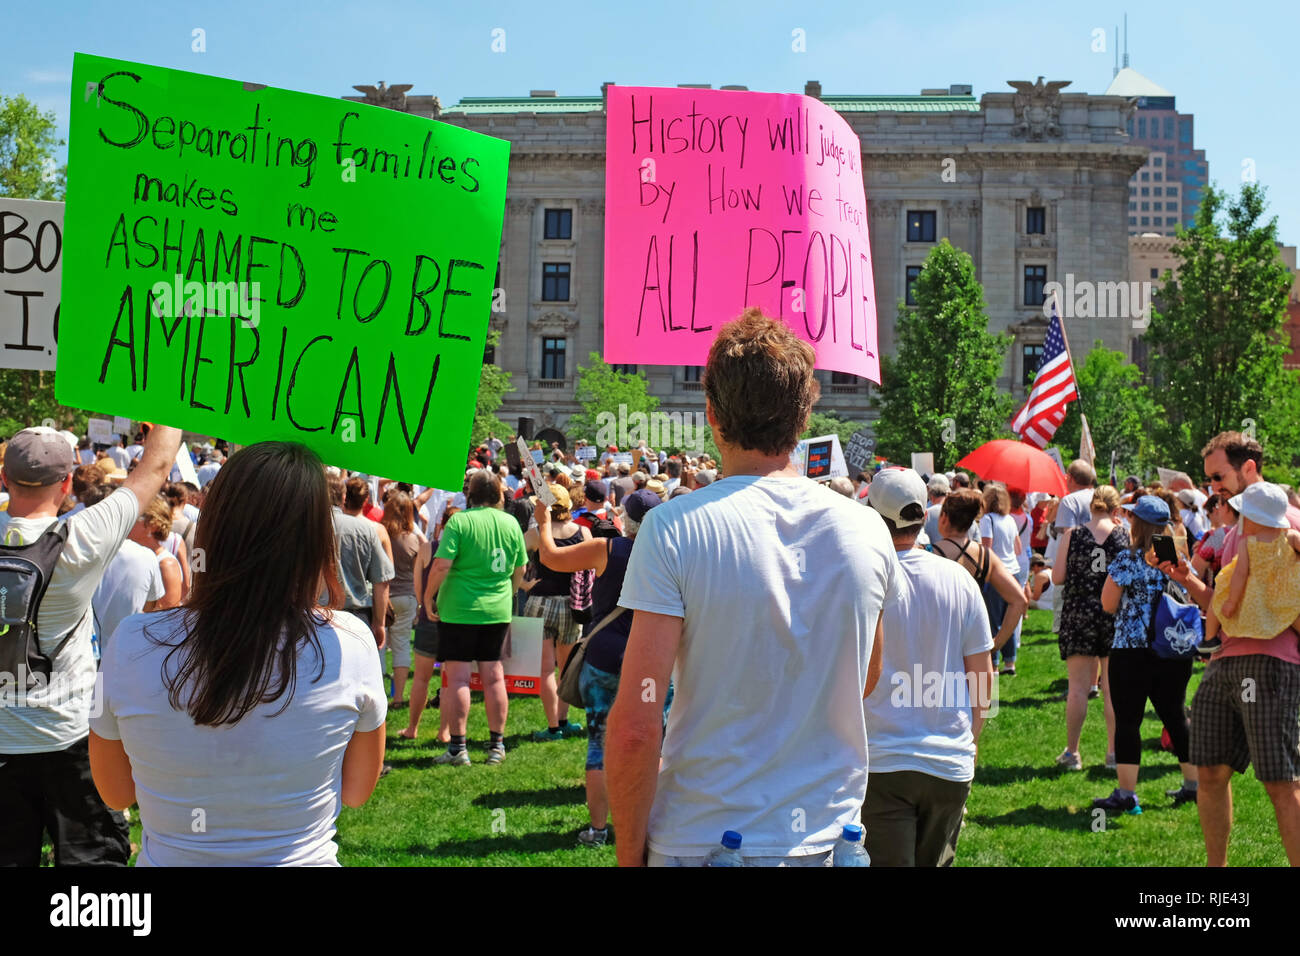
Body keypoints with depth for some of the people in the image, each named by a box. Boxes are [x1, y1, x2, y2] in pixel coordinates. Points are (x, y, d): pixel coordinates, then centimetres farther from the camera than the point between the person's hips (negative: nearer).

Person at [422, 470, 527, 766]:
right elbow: (520, 569, 12)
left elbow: (441, 565, -16)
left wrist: (428, 596, -3)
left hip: (459, 609, -4)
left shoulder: (460, 521, -11)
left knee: (457, 677, 0)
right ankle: (497, 744, 17)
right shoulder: (511, 523, 4)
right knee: (493, 676, 11)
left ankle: (458, 747, 1)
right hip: (497, 610, 4)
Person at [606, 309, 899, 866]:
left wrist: (630, 853, -7)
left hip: (699, 841, -3)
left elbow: (635, 727, -18)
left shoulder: (673, 529, -15)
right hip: (829, 838, 3)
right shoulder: (869, 532, -3)